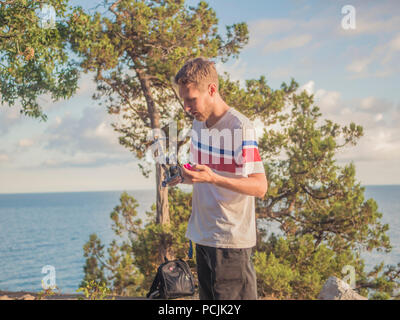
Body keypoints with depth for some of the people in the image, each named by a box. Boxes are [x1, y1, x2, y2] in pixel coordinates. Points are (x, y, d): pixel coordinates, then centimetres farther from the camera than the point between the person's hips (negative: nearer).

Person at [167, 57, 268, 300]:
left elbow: (260, 187, -21)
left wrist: (213, 178, -33)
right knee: (207, 297, 15)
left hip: (232, 240, -8)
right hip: (203, 235, 8)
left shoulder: (240, 127, -16)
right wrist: (185, 176, 3)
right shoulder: (198, 123, 10)